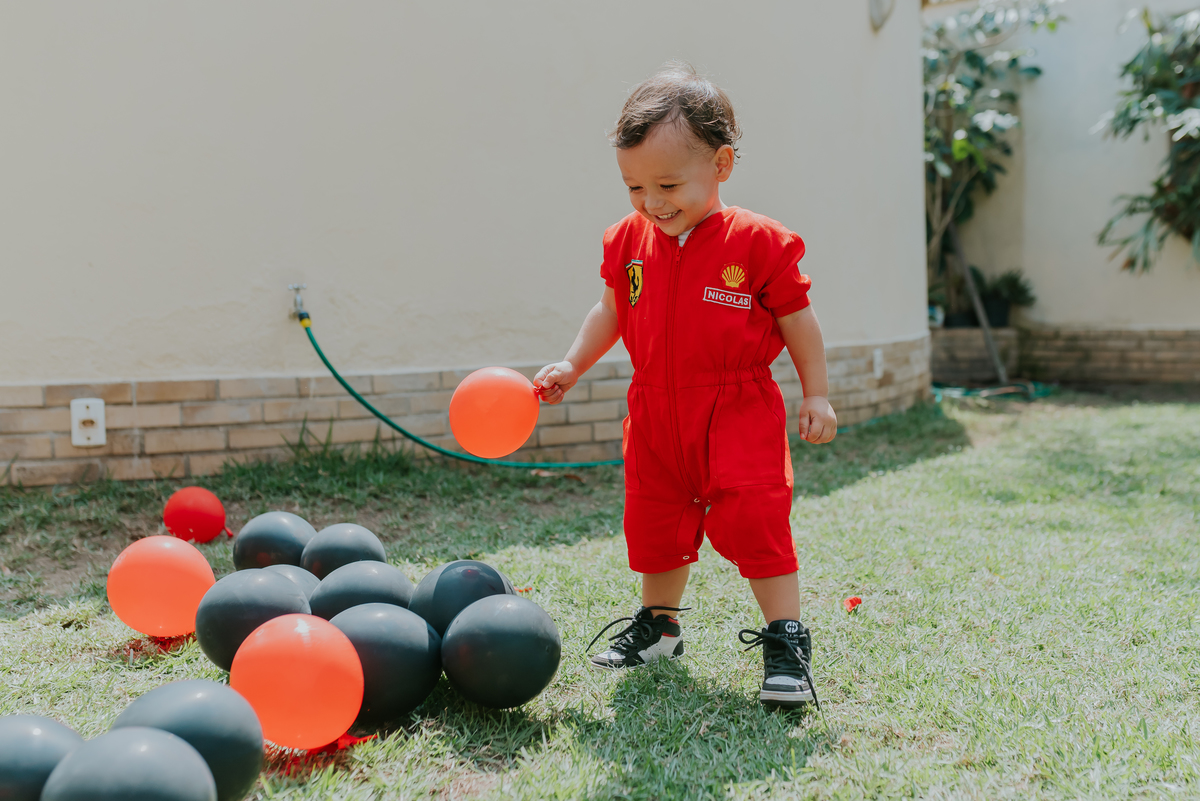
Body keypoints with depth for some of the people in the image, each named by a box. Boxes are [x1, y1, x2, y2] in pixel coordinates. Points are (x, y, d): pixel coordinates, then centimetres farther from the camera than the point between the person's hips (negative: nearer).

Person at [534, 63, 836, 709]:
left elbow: (796, 319, -2)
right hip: (656, 411, 5)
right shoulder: (628, 241, 2)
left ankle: (786, 637, 0)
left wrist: (816, 395, -2)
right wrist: (572, 366, 7)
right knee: (654, 522, 14)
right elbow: (611, 312, 15)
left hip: (738, 408, -5)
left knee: (753, 518, -13)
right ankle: (658, 622, 35)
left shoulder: (758, 242, -11)